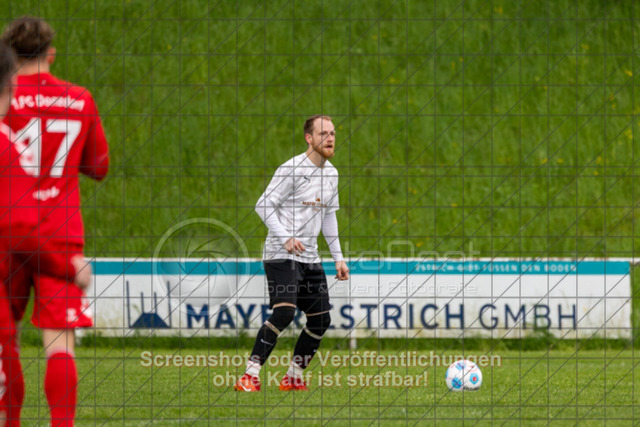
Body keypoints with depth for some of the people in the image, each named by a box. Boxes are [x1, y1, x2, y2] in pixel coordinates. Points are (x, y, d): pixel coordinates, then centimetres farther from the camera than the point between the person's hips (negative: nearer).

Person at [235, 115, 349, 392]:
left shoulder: (331, 173, 13)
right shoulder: (292, 169, -11)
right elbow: (264, 206, -13)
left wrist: (338, 257, 18)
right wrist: (286, 238, -24)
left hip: (310, 258, 8)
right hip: (281, 255, -8)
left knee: (321, 319, 5)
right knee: (284, 312, -23)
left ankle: (293, 378, 16)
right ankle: (250, 376, -23)